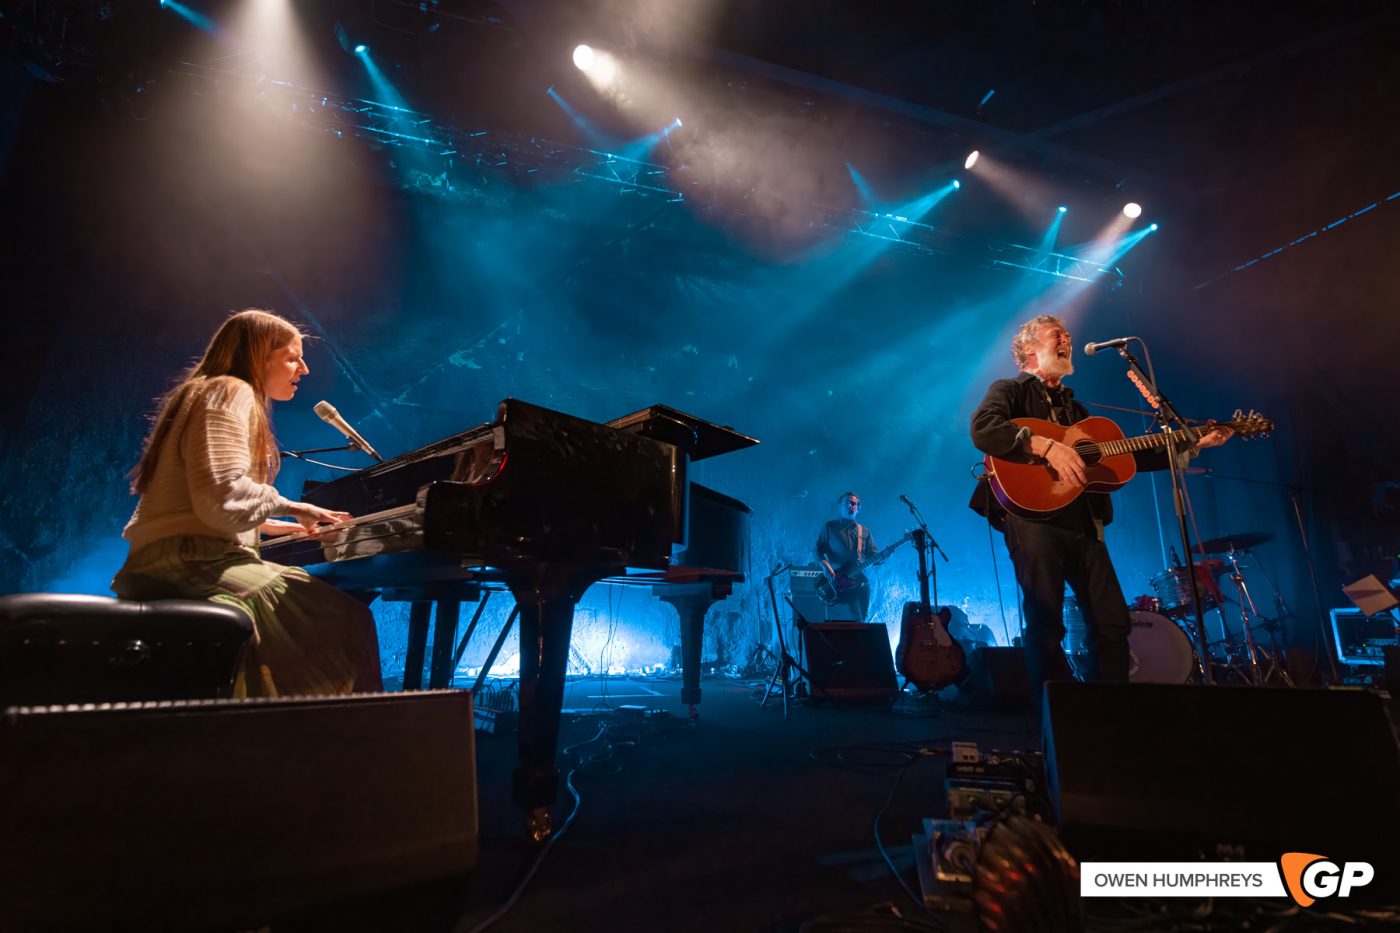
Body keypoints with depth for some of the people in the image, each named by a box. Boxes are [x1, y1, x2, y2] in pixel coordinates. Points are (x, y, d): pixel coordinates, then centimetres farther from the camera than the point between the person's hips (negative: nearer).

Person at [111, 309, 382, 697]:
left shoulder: (214, 393, 25)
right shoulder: (229, 392, -6)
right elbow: (222, 497, -22)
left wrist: (289, 526, 23)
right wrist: (288, 506, -6)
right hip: (191, 563, -10)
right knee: (345, 622, -17)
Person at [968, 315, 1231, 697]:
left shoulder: (1073, 406, 28)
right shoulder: (1010, 390, 6)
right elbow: (982, 429, -17)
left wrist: (1191, 446, 22)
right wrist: (1045, 445, -25)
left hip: (1083, 524, 7)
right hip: (1033, 518, -7)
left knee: (1113, 623, 4)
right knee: (1046, 626, -9)